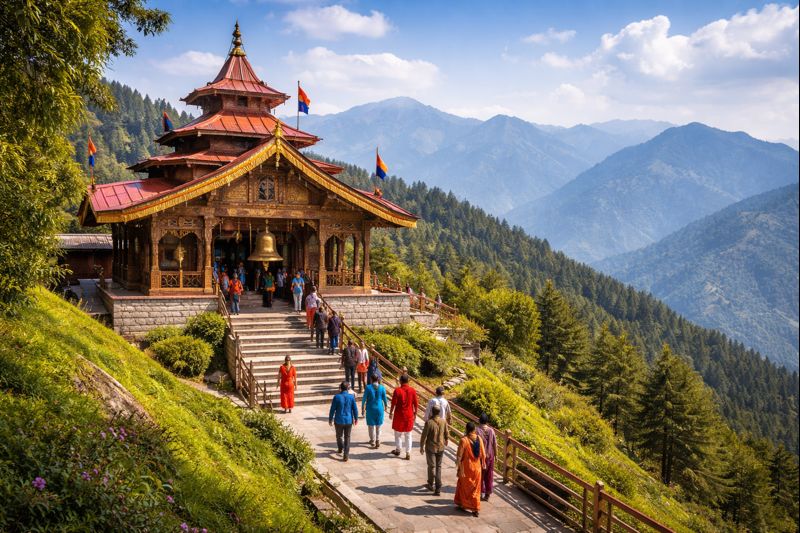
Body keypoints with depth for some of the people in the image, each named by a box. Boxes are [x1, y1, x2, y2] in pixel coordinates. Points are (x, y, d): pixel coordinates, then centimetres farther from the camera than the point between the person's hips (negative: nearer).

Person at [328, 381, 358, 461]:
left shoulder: (336, 397, -13)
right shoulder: (351, 397, -8)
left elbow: (332, 410, -8)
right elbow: (355, 409, -2)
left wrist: (330, 419, 6)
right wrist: (356, 419, 13)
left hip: (339, 421, -1)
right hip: (349, 421, 1)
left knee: (339, 436, 23)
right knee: (347, 437, 10)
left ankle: (340, 449, 42)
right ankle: (346, 455, 3)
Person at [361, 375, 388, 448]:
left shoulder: (368, 387, -13)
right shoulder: (382, 388, -9)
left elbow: (364, 399, -9)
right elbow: (384, 398, 0)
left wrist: (363, 408, 3)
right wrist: (386, 405, 19)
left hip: (370, 409, -1)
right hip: (379, 408, 2)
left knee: (371, 425, 12)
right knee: (378, 425, 17)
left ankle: (373, 442, 19)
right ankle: (377, 441, 23)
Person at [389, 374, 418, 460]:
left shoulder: (397, 390, -15)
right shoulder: (412, 391, -6)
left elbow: (393, 403, -12)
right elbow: (416, 404, -1)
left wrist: (391, 413, 1)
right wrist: (415, 413, 13)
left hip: (399, 415, -2)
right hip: (409, 415, 2)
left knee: (398, 433, 17)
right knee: (408, 435, 9)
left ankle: (398, 450, 28)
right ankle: (408, 453, 8)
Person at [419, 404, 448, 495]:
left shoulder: (429, 422, -21)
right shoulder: (443, 421, -7)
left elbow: (424, 436, -16)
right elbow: (446, 434, 4)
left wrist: (421, 447, -2)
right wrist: (445, 443, 24)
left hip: (431, 448, -4)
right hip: (441, 447, 4)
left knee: (432, 466, 12)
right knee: (438, 466, 13)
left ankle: (431, 484, 29)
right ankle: (438, 488, 11)